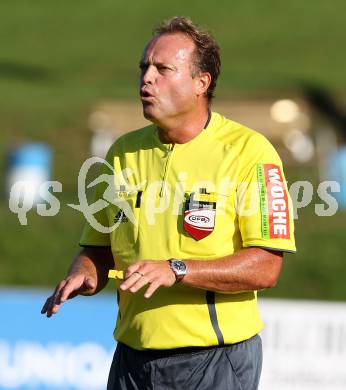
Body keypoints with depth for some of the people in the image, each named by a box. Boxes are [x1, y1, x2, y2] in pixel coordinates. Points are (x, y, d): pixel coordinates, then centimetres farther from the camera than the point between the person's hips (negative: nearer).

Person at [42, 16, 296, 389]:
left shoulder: (249, 151, -9)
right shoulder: (123, 152, 8)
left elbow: (265, 268, -15)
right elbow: (97, 249, 15)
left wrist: (176, 270, -24)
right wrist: (83, 275, -7)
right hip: (132, 360, 5)